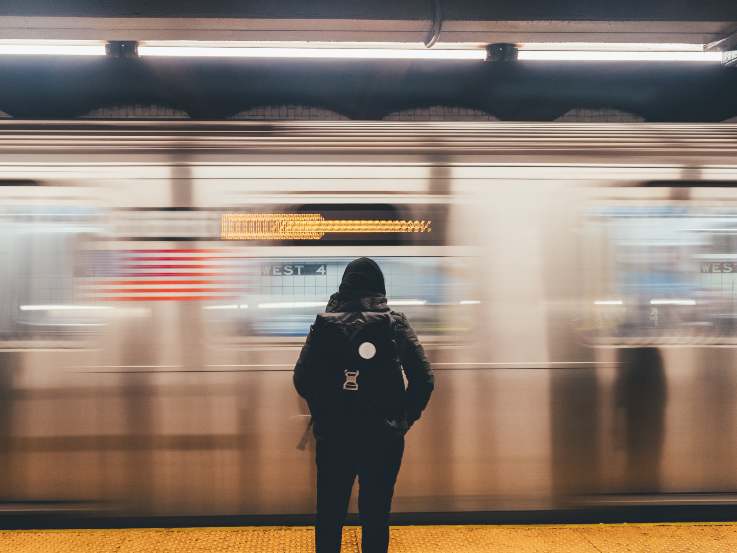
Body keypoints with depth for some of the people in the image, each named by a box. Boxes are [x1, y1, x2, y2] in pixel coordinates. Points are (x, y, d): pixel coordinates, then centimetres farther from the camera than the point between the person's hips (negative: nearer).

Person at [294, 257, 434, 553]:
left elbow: (302, 379, -5)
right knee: (376, 515, 11)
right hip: (384, 437, 0)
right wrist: (405, 418, 6)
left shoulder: (324, 324, -3)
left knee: (329, 514, 14)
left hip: (332, 436, 1)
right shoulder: (394, 323, -5)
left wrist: (323, 414, 10)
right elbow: (423, 379, -7)